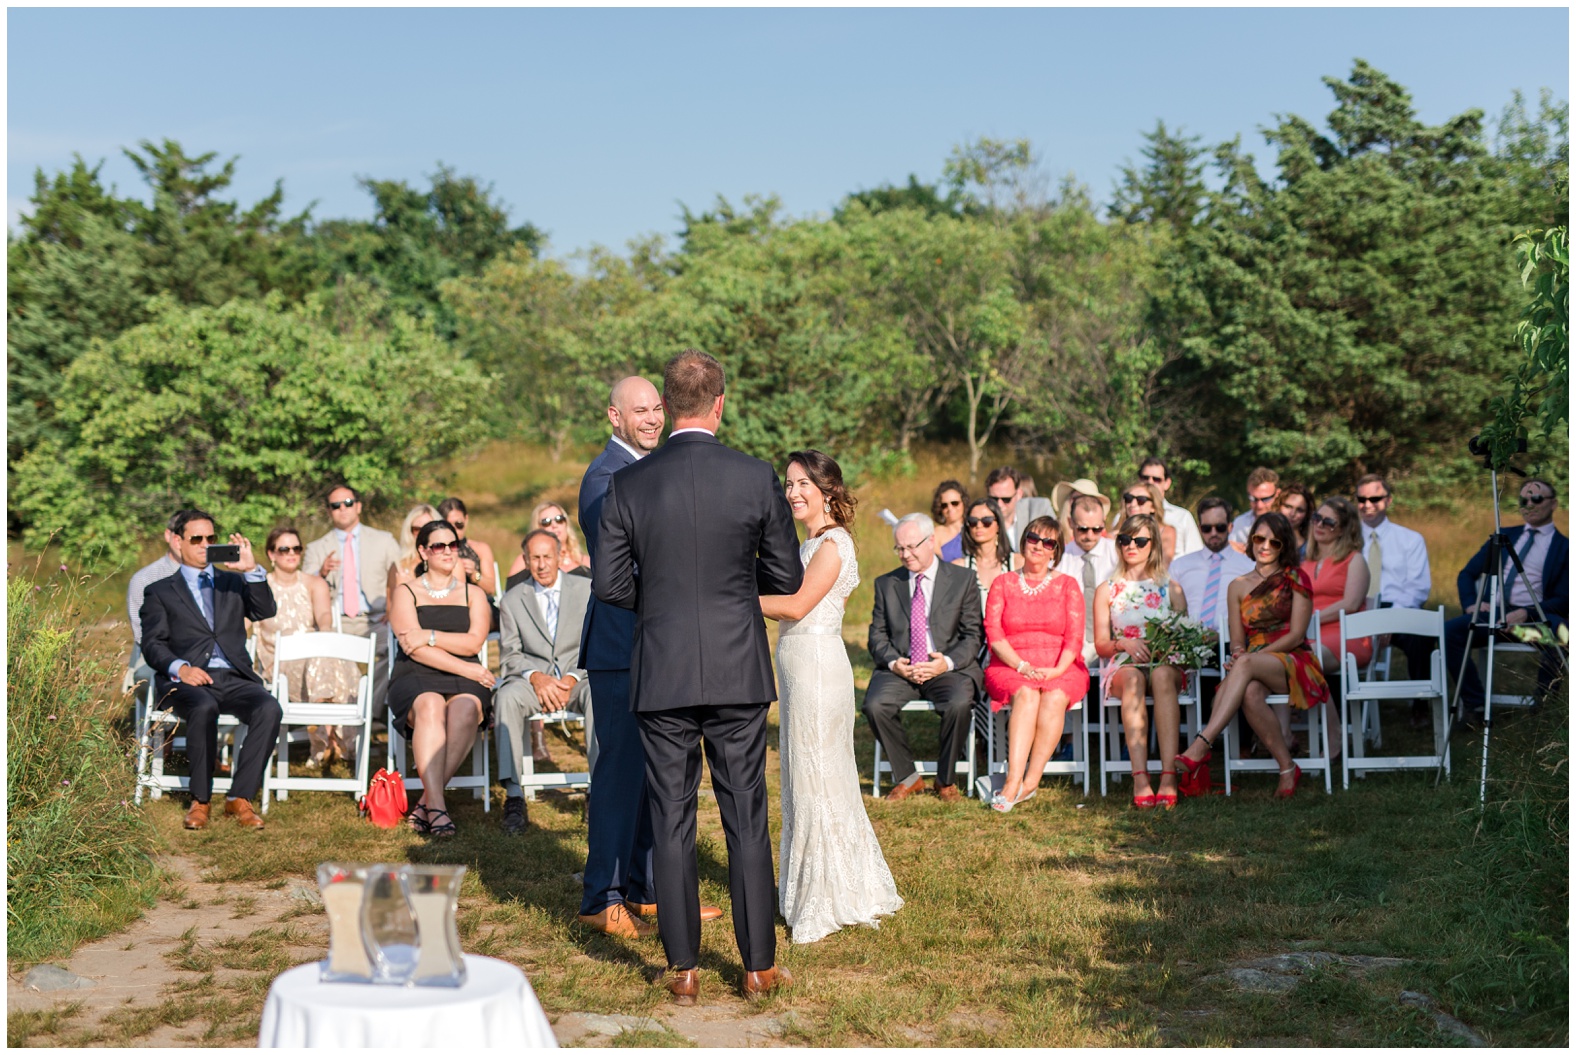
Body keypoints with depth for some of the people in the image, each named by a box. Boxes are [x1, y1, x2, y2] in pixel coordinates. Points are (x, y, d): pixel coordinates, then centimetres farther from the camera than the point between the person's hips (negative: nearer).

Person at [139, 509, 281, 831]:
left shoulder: (233, 583, 24)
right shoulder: (160, 592, 18)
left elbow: (265, 611, 6)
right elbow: (152, 645, 6)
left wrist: (252, 569, -9)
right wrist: (180, 668, -15)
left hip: (235, 679, 2)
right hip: (187, 681, -2)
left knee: (269, 708, -30)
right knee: (203, 708, -37)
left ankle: (240, 798, -23)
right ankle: (200, 800, -22)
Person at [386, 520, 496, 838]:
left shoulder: (474, 595, 19)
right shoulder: (406, 593, 13)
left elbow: (473, 643, 2)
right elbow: (414, 648, -2)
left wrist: (430, 636, -10)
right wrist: (465, 668, -10)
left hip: (465, 680, 2)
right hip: (415, 679, -2)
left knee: (465, 710, -35)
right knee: (430, 707, -37)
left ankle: (427, 801, -34)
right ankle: (437, 806, -46)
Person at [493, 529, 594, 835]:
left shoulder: (586, 591, 5)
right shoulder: (512, 599, 9)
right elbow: (511, 655, 5)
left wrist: (572, 678, -16)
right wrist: (535, 677, -16)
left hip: (578, 678, -1)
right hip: (533, 679, 1)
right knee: (507, 697, -33)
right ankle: (514, 796, -34)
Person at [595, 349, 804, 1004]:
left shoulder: (628, 485, -4)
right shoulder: (757, 478, -6)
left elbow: (609, 583, -2)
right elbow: (786, 577, 0)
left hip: (661, 677, 1)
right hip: (738, 673, 0)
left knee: (671, 822, 8)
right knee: (746, 820, 8)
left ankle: (683, 969, 13)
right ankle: (759, 966, 14)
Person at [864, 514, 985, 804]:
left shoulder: (963, 579, 6)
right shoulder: (886, 584, 13)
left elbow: (972, 635, 3)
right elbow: (877, 635, 11)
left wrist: (948, 662, -15)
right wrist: (893, 662, -10)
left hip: (949, 668, -2)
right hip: (900, 668, 2)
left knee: (959, 703, -34)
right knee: (874, 705, -28)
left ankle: (946, 780, -8)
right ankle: (907, 777, -6)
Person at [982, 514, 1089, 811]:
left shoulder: (1067, 585, 13)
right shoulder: (1003, 583, 13)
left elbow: (1074, 637, 2)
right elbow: (993, 634, 1)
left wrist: (1056, 670, -16)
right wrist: (1022, 666, -14)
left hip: (1060, 668, 0)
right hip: (1010, 666, 0)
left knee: (1054, 698, -33)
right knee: (1027, 695, -34)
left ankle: (1029, 782, -32)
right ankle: (1016, 780, -43)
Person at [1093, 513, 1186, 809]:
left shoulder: (1171, 588, 18)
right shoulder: (1107, 590, 17)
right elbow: (1101, 645, 10)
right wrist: (1125, 643, -10)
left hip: (1168, 664, 0)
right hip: (1122, 665, 0)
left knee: (1161, 675, -38)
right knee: (1133, 678, -38)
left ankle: (1169, 776, -49)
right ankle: (1140, 778, -50)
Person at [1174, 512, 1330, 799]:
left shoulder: (1296, 579, 8)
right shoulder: (1238, 587, 18)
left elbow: (1296, 634, -2)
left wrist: (1247, 657, -13)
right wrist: (1238, 653, -12)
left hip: (1294, 664, -3)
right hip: (1253, 668, 3)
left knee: (1246, 664, -37)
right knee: (1249, 692, -38)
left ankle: (1201, 746, -49)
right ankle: (1287, 768, -29)